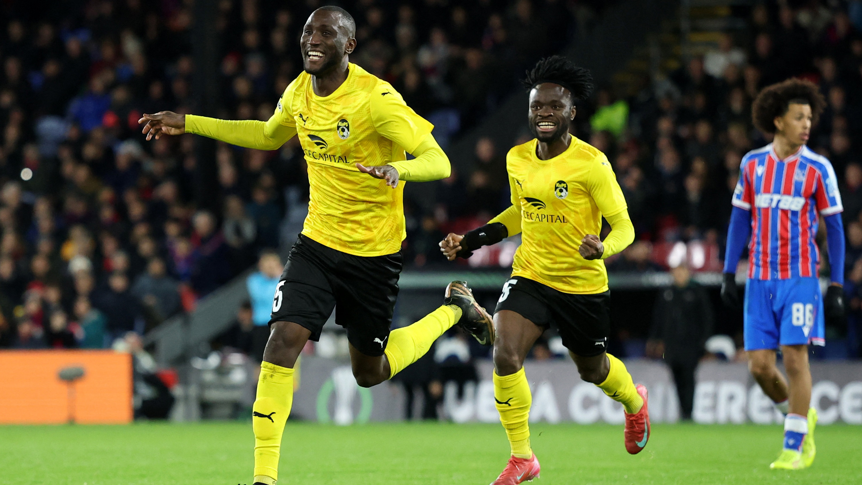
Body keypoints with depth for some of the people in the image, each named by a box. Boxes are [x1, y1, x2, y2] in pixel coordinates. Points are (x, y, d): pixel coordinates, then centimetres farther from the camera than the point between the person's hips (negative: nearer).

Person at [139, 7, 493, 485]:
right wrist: (187, 123, 18)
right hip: (318, 242, 4)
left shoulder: (376, 98, -20)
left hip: (374, 251, -4)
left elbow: (437, 160, -23)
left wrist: (397, 168, -45)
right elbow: (268, 135, 22)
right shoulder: (298, 93, 0)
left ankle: (453, 309, 36)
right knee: (283, 338, -16)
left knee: (369, 373, 10)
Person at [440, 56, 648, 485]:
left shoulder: (591, 163, -17)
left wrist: (602, 248, -37)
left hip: (583, 285, -3)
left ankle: (634, 401, 56)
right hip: (530, 275, 3)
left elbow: (623, 227, -15)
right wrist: (473, 240, 9)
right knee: (505, 356, -20)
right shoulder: (517, 159, 0)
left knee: (592, 370, 17)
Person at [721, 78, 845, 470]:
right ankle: (797, 415, 26)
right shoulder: (752, 163, 6)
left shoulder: (817, 168, -1)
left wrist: (837, 286, -4)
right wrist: (728, 275, 7)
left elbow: (834, 227, 1)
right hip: (759, 280, 3)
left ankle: (794, 447, -1)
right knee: (759, 364, -1)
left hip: (800, 278, -3)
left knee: (795, 357, -9)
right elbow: (740, 220, 12)